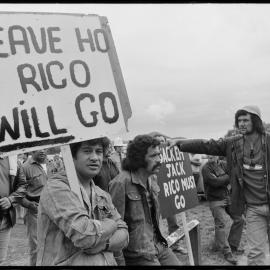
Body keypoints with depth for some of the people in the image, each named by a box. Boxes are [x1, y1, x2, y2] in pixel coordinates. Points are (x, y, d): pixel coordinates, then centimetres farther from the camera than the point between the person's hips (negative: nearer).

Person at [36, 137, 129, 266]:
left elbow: (123, 235, 1)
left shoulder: (103, 196, 7)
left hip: (105, 261, 7)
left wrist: (103, 244, -18)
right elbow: (84, 234, -26)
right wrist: (111, 224, -9)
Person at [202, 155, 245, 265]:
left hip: (228, 197, 6)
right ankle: (226, 252, -1)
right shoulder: (206, 168, -12)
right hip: (216, 200, -6)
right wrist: (229, 176, -17)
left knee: (239, 219, 6)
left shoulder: (223, 164, 4)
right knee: (221, 224, -11)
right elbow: (215, 182, -22)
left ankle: (233, 245, 23)